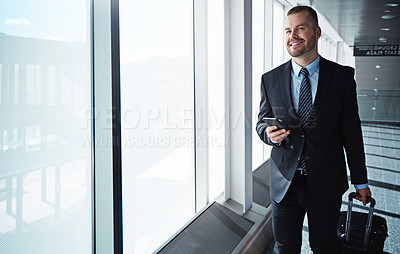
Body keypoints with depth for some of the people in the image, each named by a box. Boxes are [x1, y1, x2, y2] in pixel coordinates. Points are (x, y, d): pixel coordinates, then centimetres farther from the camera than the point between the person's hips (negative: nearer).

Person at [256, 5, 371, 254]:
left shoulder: (342, 76, -2)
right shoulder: (270, 79, 1)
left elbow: (351, 131, 0)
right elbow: (262, 122, 9)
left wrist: (360, 180, 5)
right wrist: (269, 133, -16)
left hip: (327, 184, 0)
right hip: (285, 183, 1)